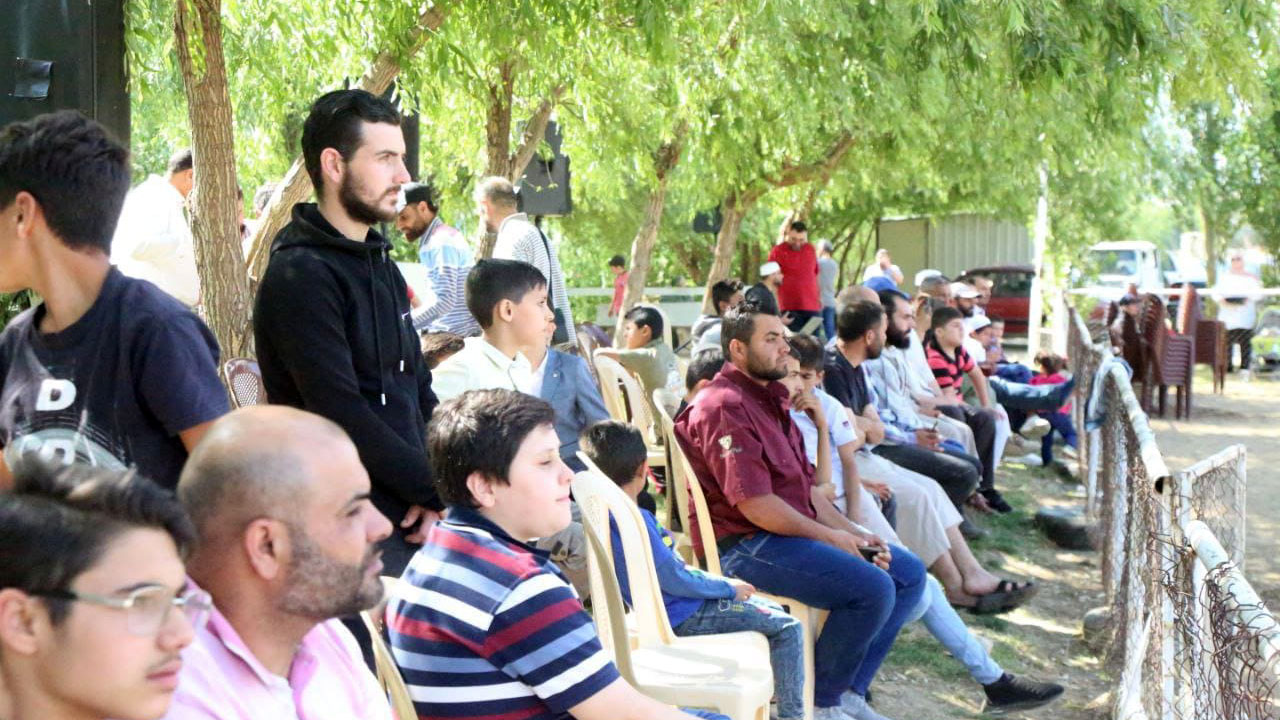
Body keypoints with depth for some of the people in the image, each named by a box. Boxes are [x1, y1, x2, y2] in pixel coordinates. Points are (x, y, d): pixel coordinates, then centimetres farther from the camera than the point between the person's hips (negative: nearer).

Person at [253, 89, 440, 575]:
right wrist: (439, 491, -13)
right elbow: (342, 416, -20)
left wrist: (435, 487, 1)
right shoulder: (299, 275, -13)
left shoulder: (383, 267, 17)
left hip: (409, 517, 8)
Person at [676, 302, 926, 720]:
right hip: (744, 545, -11)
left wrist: (854, 534, 4)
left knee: (909, 572, 6)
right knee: (873, 588, -24)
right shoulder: (725, 407, -15)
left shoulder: (768, 400, 18)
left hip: (795, 529, 11)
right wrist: (830, 537, -13)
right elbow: (753, 503, -21)